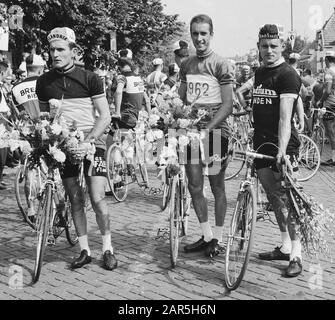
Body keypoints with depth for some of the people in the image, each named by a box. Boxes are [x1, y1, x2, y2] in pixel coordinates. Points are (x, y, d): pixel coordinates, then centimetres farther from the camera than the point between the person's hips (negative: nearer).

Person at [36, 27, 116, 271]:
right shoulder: (44, 82, 3)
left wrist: (87, 139, -18)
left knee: (97, 198, -8)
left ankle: (108, 249, 6)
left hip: (91, 142, -3)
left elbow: (105, 116, -6)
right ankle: (84, 250, 16)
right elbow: (43, 116, 13)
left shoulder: (90, 78, -6)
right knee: (75, 200, 5)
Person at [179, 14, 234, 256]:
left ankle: (217, 238, 17)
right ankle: (206, 236, 20)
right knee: (195, 187, 6)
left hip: (215, 130, -5)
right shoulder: (186, 65, 11)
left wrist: (208, 127, -22)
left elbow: (228, 105, -12)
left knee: (217, 187, 4)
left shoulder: (221, 65, -7)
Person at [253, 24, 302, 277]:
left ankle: (296, 254, 0)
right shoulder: (259, 73, 14)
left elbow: (285, 116, -22)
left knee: (286, 198, -7)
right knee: (273, 197, 12)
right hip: (261, 142, 7)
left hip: (283, 145, -7)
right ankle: (285, 246, 23)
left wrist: (282, 150, -31)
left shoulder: (288, 75, -11)